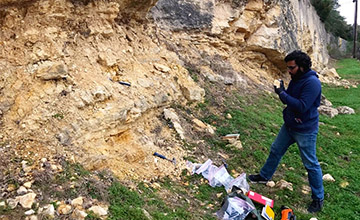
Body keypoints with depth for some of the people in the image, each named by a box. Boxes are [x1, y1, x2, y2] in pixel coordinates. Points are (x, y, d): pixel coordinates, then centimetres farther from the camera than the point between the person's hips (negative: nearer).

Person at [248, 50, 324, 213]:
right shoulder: (296, 79, 3)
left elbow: (302, 106, -29)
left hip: (305, 130, -8)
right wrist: (281, 91, -11)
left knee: (311, 164, 4)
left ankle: (318, 199, 20)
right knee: (275, 151, 20)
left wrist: (282, 93, -25)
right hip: (289, 126, 9)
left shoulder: (312, 82, -23)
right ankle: (264, 176, 40)